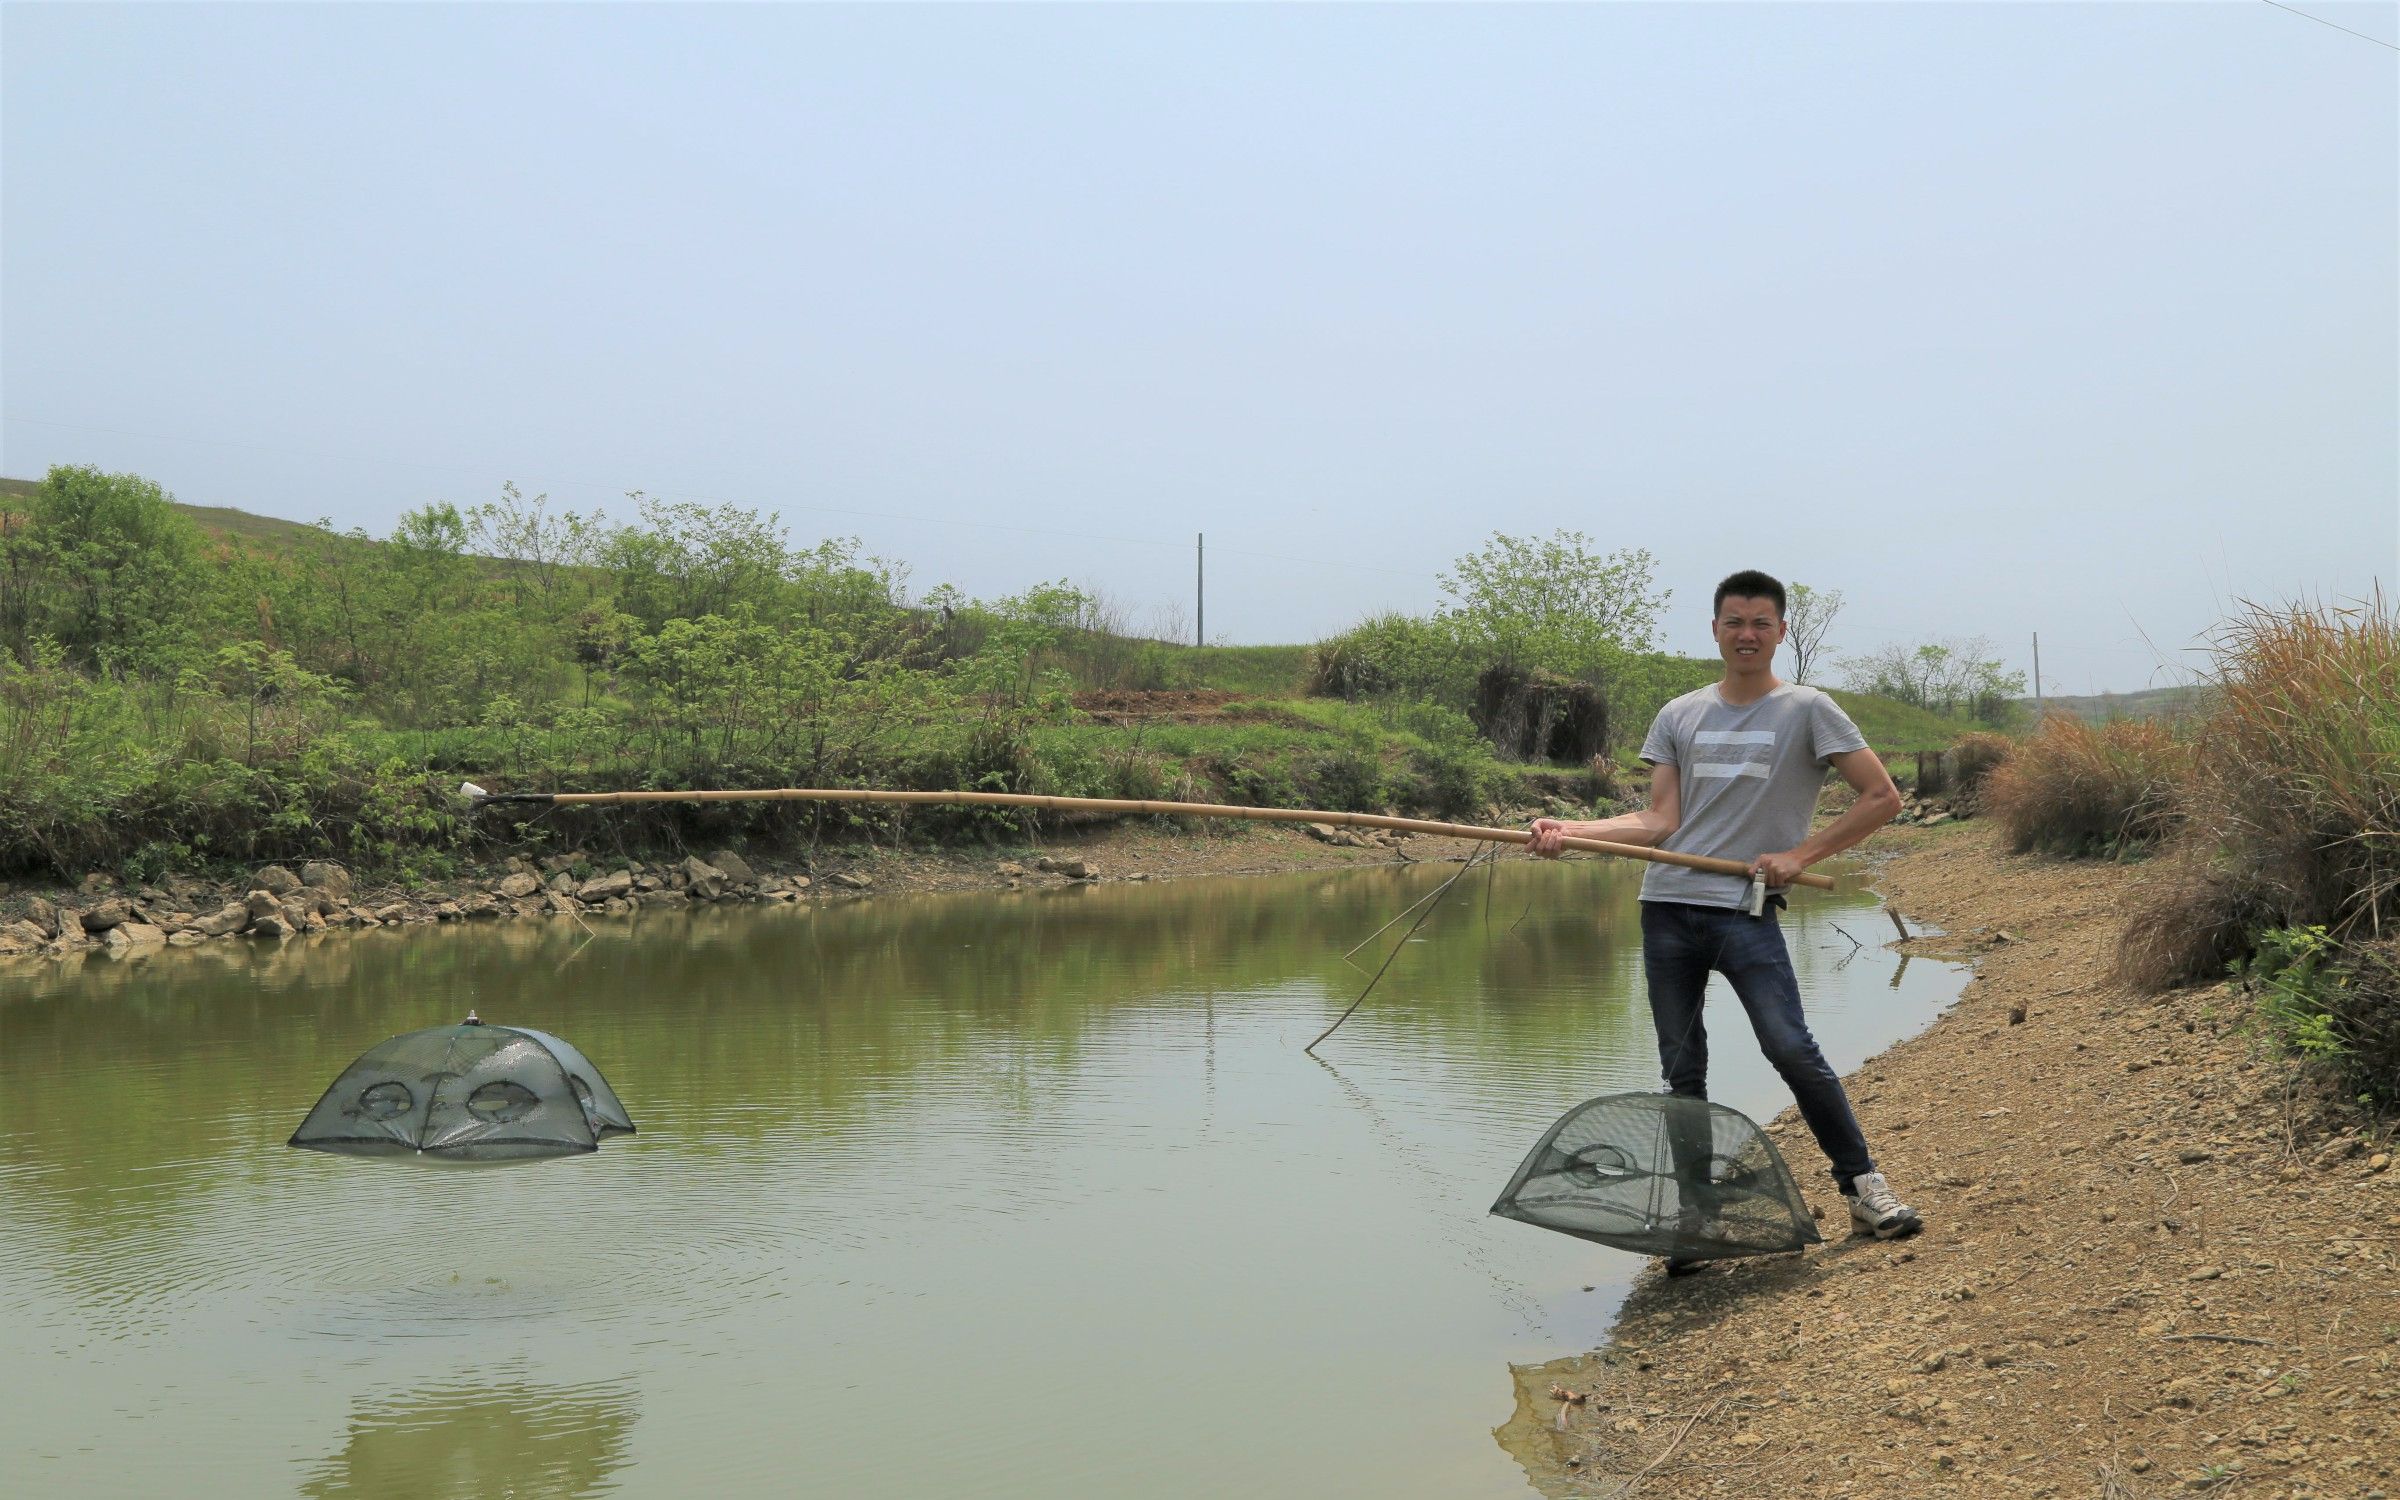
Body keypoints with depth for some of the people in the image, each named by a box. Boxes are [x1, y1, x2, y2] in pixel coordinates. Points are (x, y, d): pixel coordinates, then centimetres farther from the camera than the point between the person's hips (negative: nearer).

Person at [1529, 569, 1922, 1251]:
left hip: (1747, 912, -4)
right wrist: (1568, 830, -3)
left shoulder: (1807, 710, 3)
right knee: (1682, 1072, 6)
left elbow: (1882, 797, 1)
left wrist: (1799, 854, -6)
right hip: (1668, 908, 4)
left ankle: (1863, 1184, 0)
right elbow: (1660, 823, 9)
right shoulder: (1679, 717, 14)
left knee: (1791, 1050, -16)